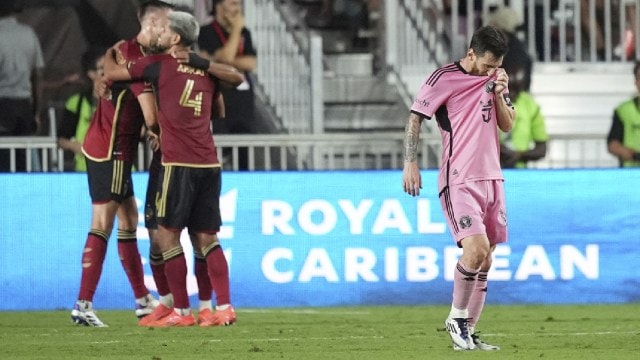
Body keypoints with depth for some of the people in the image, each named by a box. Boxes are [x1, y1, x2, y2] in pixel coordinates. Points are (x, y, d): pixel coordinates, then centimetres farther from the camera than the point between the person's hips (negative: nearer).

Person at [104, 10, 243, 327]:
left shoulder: (161, 64, -2)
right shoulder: (207, 70, 14)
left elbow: (110, 73, 5)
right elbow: (237, 77, 34)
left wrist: (110, 54, 25)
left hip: (179, 163, -6)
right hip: (209, 164, 6)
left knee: (167, 235, 1)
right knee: (206, 238, 9)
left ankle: (182, 311, -1)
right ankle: (225, 308, 2)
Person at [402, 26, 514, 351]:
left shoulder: (496, 78, 11)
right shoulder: (444, 79, -8)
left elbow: (507, 125, 14)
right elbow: (415, 119, -6)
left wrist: (499, 95, -3)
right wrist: (410, 162, -14)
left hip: (491, 177, 7)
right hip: (459, 180, -7)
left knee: (484, 261, 5)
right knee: (476, 248, -22)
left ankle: (468, 333, 12)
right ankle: (457, 318, -3)